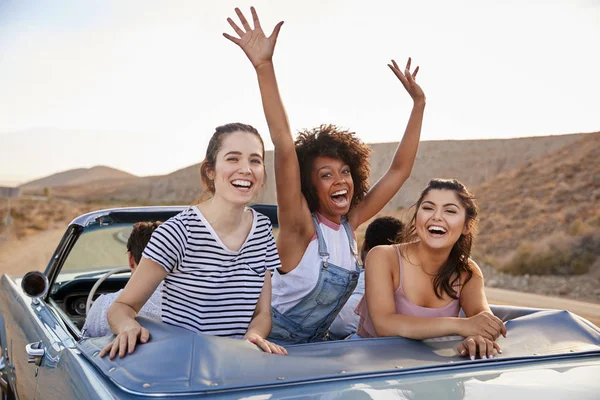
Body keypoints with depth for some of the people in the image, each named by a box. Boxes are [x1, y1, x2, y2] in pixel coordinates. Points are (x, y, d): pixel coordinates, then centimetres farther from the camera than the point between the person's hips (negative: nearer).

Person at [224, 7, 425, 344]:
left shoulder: (349, 224, -2)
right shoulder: (300, 227, -17)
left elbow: (400, 170, 2)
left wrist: (419, 103, 0)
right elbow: (285, 148, -30)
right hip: (272, 345, -4)